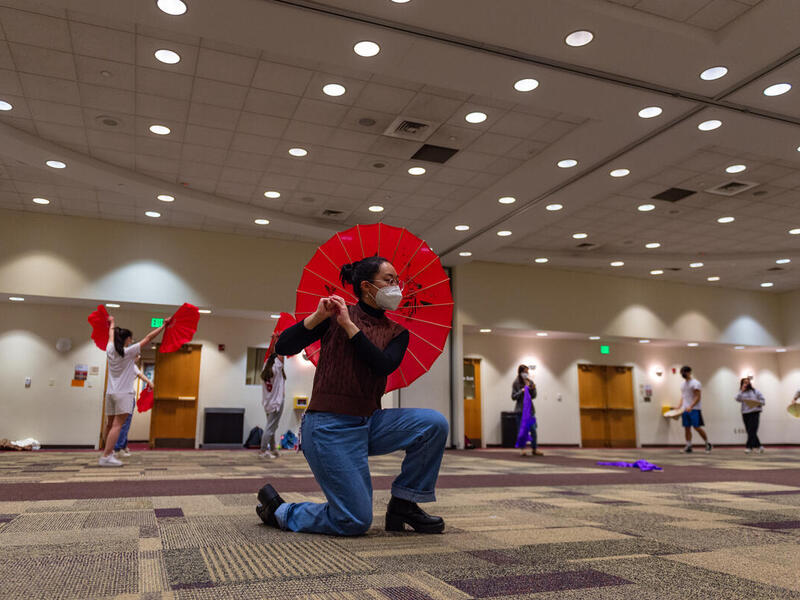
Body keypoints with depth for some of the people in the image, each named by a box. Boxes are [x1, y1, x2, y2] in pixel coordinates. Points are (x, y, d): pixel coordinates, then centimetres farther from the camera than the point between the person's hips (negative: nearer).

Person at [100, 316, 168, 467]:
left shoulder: (110, 350, 7)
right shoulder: (129, 352, -8)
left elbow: (111, 335, 27)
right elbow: (148, 338, -6)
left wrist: (112, 323, 46)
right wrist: (163, 326, 0)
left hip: (110, 393, 7)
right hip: (124, 394, -7)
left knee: (110, 425, 14)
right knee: (117, 426, -10)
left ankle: (108, 453, 26)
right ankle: (106, 457, -17)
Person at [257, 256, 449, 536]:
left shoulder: (397, 332, 9)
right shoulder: (335, 314, -1)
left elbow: (384, 366, -13)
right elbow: (283, 347, -8)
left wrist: (350, 326, -16)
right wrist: (317, 316, -20)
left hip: (370, 422, 5)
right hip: (330, 425, -5)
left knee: (435, 424, -18)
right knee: (355, 523, -9)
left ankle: (402, 505, 0)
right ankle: (278, 509, 16)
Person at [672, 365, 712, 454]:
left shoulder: (695, 383, -8)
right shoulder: (683, 384, 16)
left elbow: (697, 397, -13)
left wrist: (691, 407, -23)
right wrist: (679, 406, 9)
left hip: (694, 409, -7)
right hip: (685, 409, 7)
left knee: (697, 427, -7)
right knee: (687, 428, 4)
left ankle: (708, 444, 8)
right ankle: (688, 446, 7)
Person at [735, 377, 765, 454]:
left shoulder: (755, 391, 7)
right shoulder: (742, 393, 12)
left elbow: (763, 401, 5)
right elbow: (737, 399, -7)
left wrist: (757, 403, -14)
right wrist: (742, 390, -8)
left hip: (754, 412, -3)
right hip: (745, 413, 3)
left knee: (752, 431, -13)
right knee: (749, 431, 4)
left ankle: (748, 447, -13)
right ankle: (758, 446, 15)